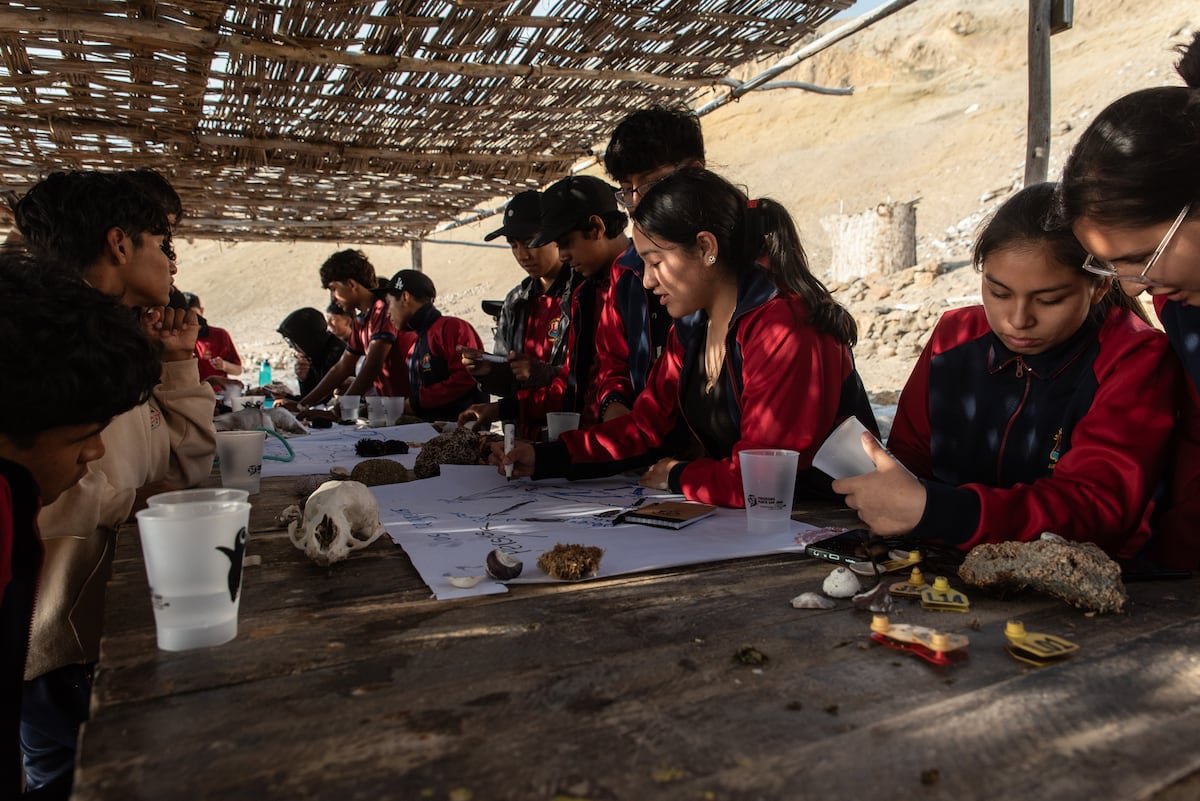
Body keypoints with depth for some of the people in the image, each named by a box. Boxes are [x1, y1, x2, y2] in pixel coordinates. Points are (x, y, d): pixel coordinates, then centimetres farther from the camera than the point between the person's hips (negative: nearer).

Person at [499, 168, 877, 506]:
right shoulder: (691, 325, 5)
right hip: (736, 517, 7)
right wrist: (544, 458, 2)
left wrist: (678, 476, -7)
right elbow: (647, 423, 9)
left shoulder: (785, 331, -22)